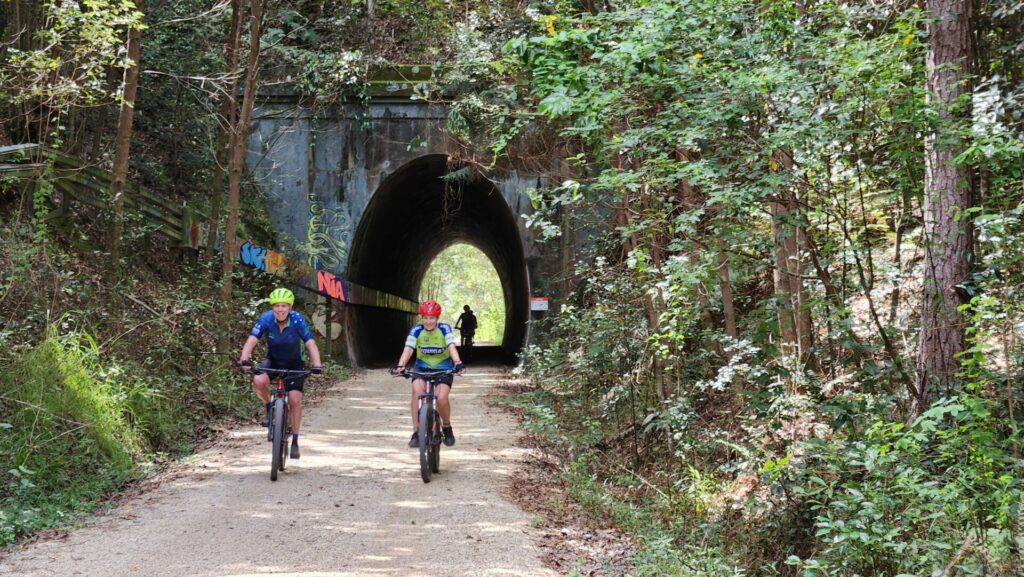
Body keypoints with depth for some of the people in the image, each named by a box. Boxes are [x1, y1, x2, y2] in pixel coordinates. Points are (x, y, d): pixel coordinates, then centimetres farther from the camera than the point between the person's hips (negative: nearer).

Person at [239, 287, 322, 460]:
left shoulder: (298, 320, -24)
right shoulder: (266, 319, -22)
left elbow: (310, 344, -31)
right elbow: (251, 341, -29)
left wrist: (316, 365, -47)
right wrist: (244, 360, -46)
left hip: (294, 364, -1)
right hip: (273, 361, 1)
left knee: (295, 400, -15)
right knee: (258, 382, -30)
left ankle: (295, 441, 2)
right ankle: (270, 407, 1)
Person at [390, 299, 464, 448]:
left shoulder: (445, 329, -15)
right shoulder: (416, 330, -13)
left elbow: (451, 347, -29)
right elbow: (408, 349, -25)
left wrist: (457, 362, -49)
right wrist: (400, 366, -43)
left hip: (443, 368, -1)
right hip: (422, 367, 1)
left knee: (441, 398, -23)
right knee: (417, 392, -28)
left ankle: (447, 428, 7)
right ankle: (416, 432, -20)